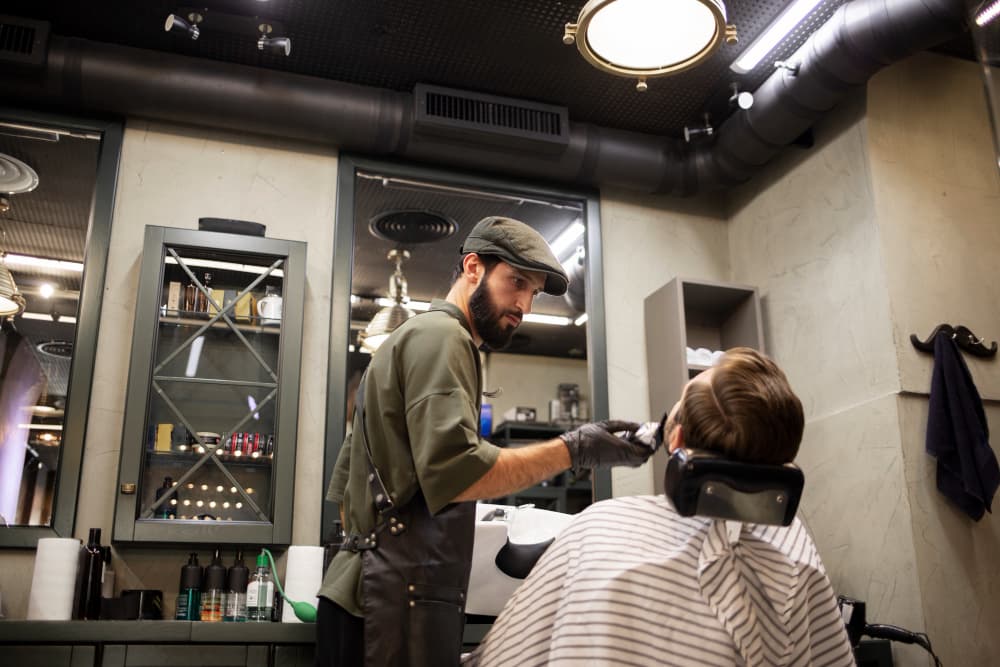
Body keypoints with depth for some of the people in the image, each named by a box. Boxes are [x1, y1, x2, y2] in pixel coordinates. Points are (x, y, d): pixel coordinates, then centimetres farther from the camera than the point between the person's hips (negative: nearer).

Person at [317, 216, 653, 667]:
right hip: (401, 601, -10)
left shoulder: (410, 338, 23)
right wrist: (572, 451, -18)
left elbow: (344, 483, 25)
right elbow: (454, 474, -23)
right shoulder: (440, 334, -9)